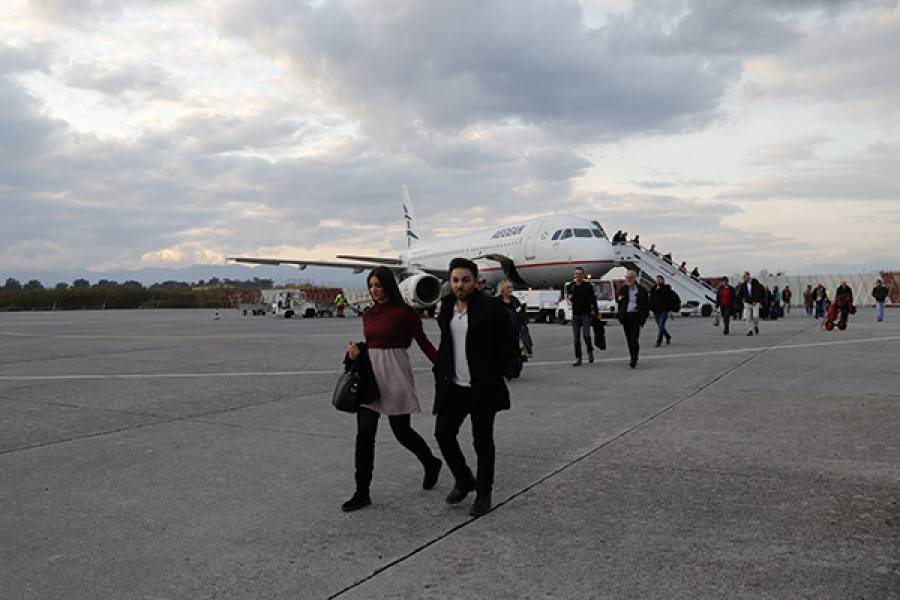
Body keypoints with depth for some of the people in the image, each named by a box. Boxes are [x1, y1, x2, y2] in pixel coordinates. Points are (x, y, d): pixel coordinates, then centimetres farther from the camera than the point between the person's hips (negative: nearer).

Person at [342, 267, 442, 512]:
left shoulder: (404, 312, -7)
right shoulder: (368, 313, 11)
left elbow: (423, 343, -5)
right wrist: (356, 352, -4)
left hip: (395, 375, -5)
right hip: (370, 374, 6)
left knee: (402, 431, 5)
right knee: (364, 434, 0)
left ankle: (431, 463, 35)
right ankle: (362, 494, 8)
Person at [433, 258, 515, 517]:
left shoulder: (491, 308, -11)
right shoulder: (447, 307, 7)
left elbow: (507, 343, -6)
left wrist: (493, 375, -9)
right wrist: (440, 370, 11)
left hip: (482, 388, -5)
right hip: (453, 386, 5)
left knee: (483, 441, 5)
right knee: (443, 433, 4)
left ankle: (483, 494, 22)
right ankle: (463, 480, 27)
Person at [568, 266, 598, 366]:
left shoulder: (588, 285, 0)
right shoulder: (571, 285, 9)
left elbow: (593, 300, 3)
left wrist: (596, 313, 0)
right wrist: (570, 298, -1)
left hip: (586, 314, -3)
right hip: (575, 314, 3)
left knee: (586, 334, -14)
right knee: (576, 337, 1)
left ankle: (590, 351, 15)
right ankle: (578, 359, 6)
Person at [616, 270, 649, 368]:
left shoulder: (641, 290, 0)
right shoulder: (623, 289, 8)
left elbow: (647, 304, 6)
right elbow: (617, 299, 23)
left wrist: (643, 317, -3)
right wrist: (618, 299, -1)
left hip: (636, 316, -4)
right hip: (626, 316, 4)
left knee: (634, 339, -12)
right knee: (629, 339, 9)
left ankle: (634, 360, -11)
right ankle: (633, 358, 22)